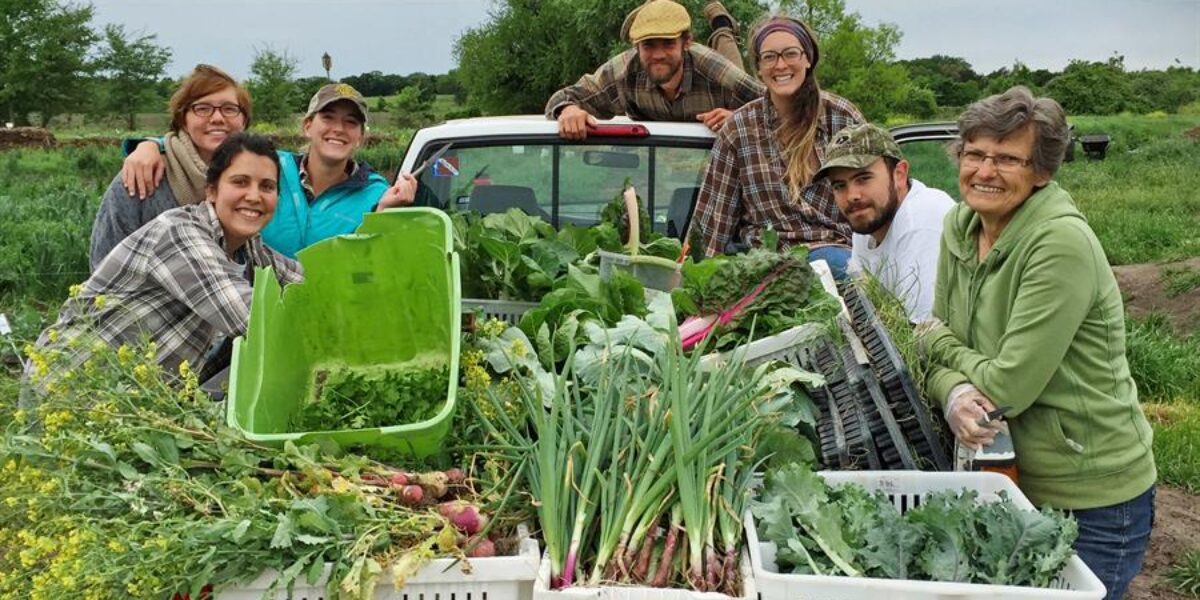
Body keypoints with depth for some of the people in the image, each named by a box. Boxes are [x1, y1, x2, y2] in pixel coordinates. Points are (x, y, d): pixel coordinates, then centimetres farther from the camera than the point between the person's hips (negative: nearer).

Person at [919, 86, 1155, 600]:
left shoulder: (1062, 243, -24)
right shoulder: (959, 228, 0)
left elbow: (1008, 388, -26)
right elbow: (940, 358, 3)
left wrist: (938, 341, -8)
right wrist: (954, 394, -21)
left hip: (1092, 503, -7)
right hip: (1012, 481, 7)